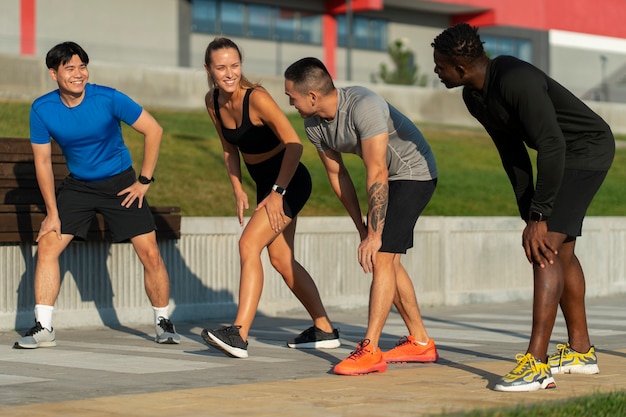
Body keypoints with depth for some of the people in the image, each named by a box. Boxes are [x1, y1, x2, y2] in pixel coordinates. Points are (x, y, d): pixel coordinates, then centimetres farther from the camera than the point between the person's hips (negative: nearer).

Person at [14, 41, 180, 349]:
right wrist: (52, 213, -6)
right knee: (47, 246, -10)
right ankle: (43, 328, -5)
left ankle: (163, 323, 12)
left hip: (120, 183, -2)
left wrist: (144, 180, -10)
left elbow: (153, 130, -11)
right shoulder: (42, 110, -13)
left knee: (150, 254, -6)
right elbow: (42, 161, -4)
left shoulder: (108, 99, -20)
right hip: (77, 185, 2)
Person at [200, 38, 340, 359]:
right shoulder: (213, 102, -1)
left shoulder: (256, 98, -23)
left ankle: (239, 334, -26)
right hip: (265, 183, 9)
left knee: (249, 244, -21)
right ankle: (324, 331, 25)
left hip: (289, 182, -9)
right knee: (280, 259, 13)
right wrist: (237, 189, 4)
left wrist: (277, 192, -23)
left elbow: (294, 144, -23)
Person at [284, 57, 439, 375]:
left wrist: (373, 235, -28)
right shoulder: (313, 125, -8)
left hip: (415, 173, -9)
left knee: (381, 258, -16)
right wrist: (361, 227, 4)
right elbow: (337, 174, 3)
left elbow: (377, 175, -32)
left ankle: (369, 351, -18)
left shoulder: (364, 107, -33)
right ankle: (420, 343, 21)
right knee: (387, 261, 10)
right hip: (391, 177, 9)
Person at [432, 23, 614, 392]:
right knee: (560, 250, 17)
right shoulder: (474, 97, -1)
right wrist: (529, 214, 2)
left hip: (588, 149, -10)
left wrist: (540, 217, -28)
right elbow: (511, 153, 6)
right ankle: (581, 350, 30)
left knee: (546, 248, -19)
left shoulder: (517, 81, -31)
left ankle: (536, 364, -22)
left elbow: (552, 147, -32)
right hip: (562, 155, 10)